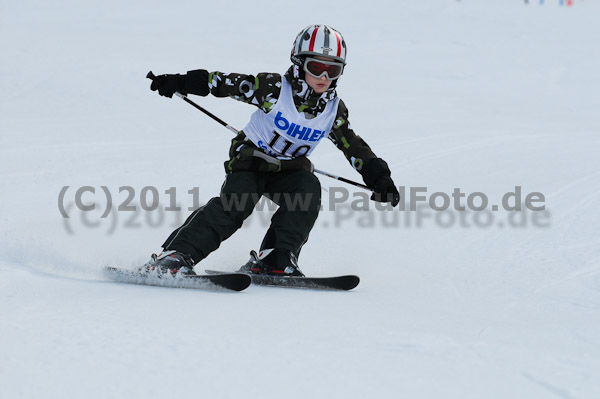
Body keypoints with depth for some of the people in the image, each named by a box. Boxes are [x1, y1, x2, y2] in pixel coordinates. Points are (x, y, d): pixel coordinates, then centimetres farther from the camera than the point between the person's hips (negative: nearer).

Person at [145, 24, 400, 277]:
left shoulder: (334, 110, -4)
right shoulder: (274, 88, -17)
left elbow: (355, 148, 4)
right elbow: (224, 83, -15)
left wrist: (379, 177, -7)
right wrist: (178, 83, -20)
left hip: (289, 169, 4)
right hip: (251, 159, -4)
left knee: (309, 190, -27)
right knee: (235, 204, -28)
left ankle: (274, 260, -27)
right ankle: (175, 256, -34)